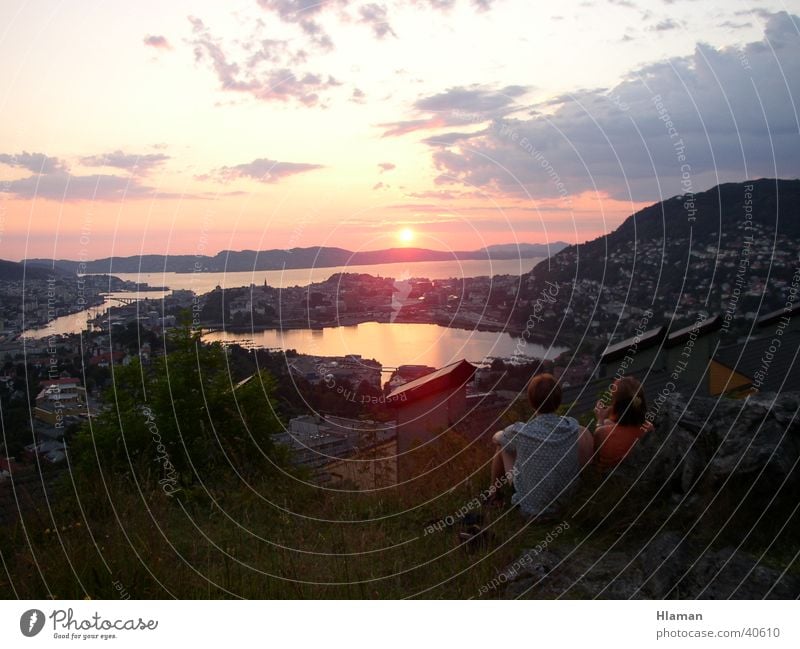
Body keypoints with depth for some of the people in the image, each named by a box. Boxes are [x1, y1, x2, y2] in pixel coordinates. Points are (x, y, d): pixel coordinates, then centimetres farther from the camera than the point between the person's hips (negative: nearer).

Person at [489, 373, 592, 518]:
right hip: (562, 500, 3)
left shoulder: (520, 432, -25)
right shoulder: (573, 427, -16)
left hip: (530, 507, -3)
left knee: (503, 445, 10)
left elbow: (496, 438, 0)